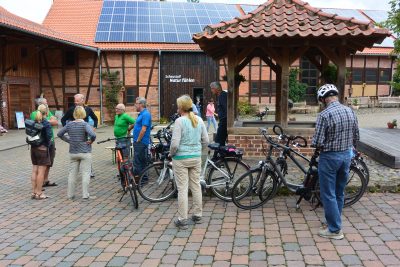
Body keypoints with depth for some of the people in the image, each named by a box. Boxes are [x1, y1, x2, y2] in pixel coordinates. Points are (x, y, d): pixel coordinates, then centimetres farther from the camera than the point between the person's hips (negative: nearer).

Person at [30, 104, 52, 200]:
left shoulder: (34, 122, 5)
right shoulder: (46, 124, -15)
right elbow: (49, 136, -19)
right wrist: (48, 144, -3)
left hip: (33, 148, 7)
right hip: (43, 149, -7)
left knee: (34, 171, 14)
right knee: (41, 172, 1)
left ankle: (34, 192, 22)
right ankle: (39, 193, 7)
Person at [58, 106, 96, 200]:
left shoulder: (69, 124, 2)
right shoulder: (85, 124, -13)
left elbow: (59, 134, 9)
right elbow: (93, 135, -28)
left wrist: (69, 140, 11)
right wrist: (91, 141, -9)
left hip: (73, 153, 5)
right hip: (85, 153, -5)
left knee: (72, 173, 12)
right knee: (85, 173, 1)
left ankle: (70, 194, 18)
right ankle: (85, 195, 1)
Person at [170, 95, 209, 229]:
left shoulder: (180, 121, -15)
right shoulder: (199, 120, 3)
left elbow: (175, 143, -18)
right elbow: (205, 140, 6)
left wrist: (171, 153, 0)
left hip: (181, 159, -5)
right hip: (196, 158, 6)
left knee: (182, 189, 1)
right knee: (196, 186, 15)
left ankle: (182, 220, 8)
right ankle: (197, 215, 26)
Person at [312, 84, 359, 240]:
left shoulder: (324, 115, -20)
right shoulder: (350, 111, 1)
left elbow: (317, 142, -20)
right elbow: (356, 138, 7)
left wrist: (316, 144, 2)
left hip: (330, 157, -7)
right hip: (346, 155, 7)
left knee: (329, 195, 4)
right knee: (339, 193, 19)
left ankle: (335, 230, 10)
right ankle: (335, 221, 33)